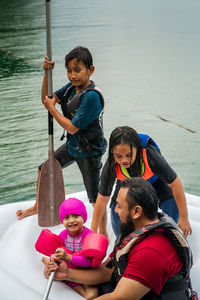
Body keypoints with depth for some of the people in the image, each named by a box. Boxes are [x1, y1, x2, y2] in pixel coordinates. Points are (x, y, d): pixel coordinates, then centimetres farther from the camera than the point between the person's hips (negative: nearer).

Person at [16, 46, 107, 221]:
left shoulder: (92, 96, -29)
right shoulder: (72, 86, -3)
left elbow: (72, 127, -27)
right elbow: (47, 99, 1)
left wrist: (52, 108, -18)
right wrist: (47, 74, -12)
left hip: (88, 152, -9)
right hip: (72, 145, 9)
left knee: (95, 197, -2)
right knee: (43, 170, 23)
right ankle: (38, 207, 47)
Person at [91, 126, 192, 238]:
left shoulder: (150, 155, -43)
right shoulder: (111, 166, -35)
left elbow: (175, 184, -32)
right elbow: (103, 199, -22)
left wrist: (184, 218, -25)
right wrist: (93, 232, -18)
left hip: (154, 182, -1)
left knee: (173, 209, -20)